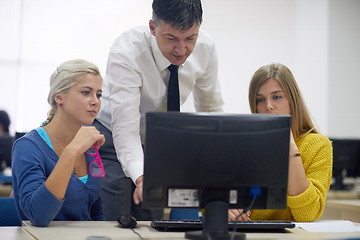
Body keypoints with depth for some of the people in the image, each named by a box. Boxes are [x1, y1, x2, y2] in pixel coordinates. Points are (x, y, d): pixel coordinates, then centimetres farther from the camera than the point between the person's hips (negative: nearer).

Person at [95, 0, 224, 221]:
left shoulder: (205, 48, -16)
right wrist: (141, 178, -53)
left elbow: (211, 110, 0)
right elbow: (125, 127, -38)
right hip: (114, 141, -4)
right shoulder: (126, 53, -32)